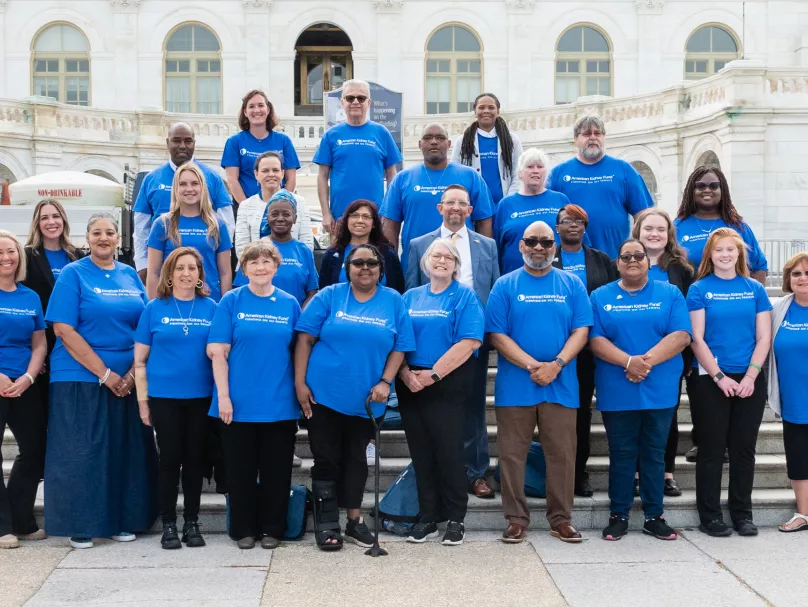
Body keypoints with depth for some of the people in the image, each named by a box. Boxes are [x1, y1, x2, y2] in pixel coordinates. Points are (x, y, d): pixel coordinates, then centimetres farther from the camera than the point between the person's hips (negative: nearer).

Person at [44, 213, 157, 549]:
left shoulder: (130, 275, 9)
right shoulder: (72, 274, -3)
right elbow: (64, 330, -10)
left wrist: (132, 373, -5)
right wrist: (104, 373, -14)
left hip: (126, 380, 4)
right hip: (80, 379, -4)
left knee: (124, 451, 8)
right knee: (81, 452, 0)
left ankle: (121, 521, 20)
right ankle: (80, 526, 11)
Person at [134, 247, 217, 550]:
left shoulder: (211, 308, 3)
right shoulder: (155, 308, 0)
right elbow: (140, 359, 1)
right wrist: (142, 399, -3)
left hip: (201, 396, 1)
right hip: (164, 396, -1)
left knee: (195, 459, 8)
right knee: (170, 458, 4)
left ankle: (192, 523, 19)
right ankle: (168, 524, 14)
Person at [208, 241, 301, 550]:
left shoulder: (290, 304, 5)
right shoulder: (231, 301, -1)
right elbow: (218, 352, -5)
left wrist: (301, 391, 3)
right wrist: (223, 396, -11)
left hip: (279, 404, 1)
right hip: (239, 403, -1)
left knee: (276, 470, 8)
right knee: (240, 469, 8)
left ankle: (271, 529, 22)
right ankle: (244, 529, 21)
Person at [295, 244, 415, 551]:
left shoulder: (393, 301, 2)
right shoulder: (329, 296, -2)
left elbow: (400, 348, 2)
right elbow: (305, 339, -4)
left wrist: (385, 382, -11)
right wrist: (300, 383, -10)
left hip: (366, 399, 2)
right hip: (323, 395, -2)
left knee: (356, 459, 14)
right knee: (326, 459, 5)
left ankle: (354, 519, 27)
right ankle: (326, 525, 14)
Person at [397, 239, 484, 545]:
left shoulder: (465, 296, -1)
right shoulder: (410, 297, 13)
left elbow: (468, 342, -13)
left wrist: (433, 374, -16)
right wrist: (406, 373, -10)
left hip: (448, 385, -4)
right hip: (410, 385, 4)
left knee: (448, 451, -3)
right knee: (421, 452, 8)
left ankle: (455, 519, 10)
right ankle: (427, 517, 18)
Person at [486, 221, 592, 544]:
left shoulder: (572, 284, 7)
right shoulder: (505, 286, 2)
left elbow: (580, 330, 0)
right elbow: (496, 334, -4)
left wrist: (556, 365, -14)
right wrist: (532, 365, -14)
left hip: (561, 385, 1)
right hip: (515, 385, -1)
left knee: (562, 455, 4)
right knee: (512, 455, 3)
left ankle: (561, 519, 15)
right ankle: (516, 519, 13)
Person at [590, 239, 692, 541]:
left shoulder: (670, 294, 6)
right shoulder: (601, 296, 6)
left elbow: (681, 335, -5)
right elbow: (595, 340, -4)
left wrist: (647, 361, -18)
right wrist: (628, 361, -18)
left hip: (660, 390, 1)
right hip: (616, 391, 0)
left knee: (655, 454, 7)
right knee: (621, 454, 6)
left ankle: (654, 516, 17)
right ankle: (618, 515, 15)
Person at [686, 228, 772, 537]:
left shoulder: (754, 289, 6)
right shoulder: (699, 289, -1)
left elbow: (764, 338, 3)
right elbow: (697, 339, -6)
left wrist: (750, 376, -8)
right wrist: (719, 377, -12)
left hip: (750, 380, 2)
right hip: (711, 380, -2)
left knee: (744, 448, 8)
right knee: (712, 449, 3)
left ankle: (743, 514, 18)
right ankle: (710, 515, 11)